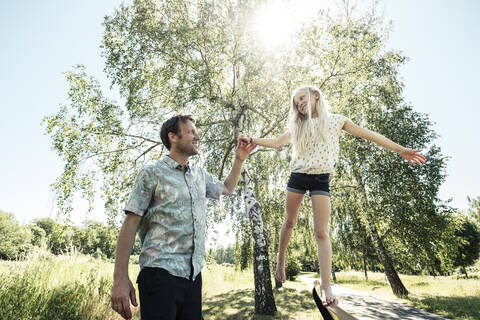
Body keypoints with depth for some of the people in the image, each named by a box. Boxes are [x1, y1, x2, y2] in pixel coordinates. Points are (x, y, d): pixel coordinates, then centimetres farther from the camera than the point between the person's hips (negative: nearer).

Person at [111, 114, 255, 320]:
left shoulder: (200, 175, 14)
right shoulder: (152, 174, -3)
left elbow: (227, 188, 32)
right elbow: (130, 225, -7)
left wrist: (239, 160, 19)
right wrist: (120, 279, -13)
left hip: (193, 276, 6)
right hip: (161, 274, -6)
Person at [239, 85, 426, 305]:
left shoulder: (335, 120, 6)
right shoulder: (298, 126, 15)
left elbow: (368, 135, 4)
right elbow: (276, 142, 13)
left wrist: (400, 150, 1)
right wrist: (252, 140, 0)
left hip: (320, 179, -3)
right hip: (297, 176, 3)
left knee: (322, 232, -10)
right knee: (289, 223, 11)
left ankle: (326, 287, -8)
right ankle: (280, 261, 32)